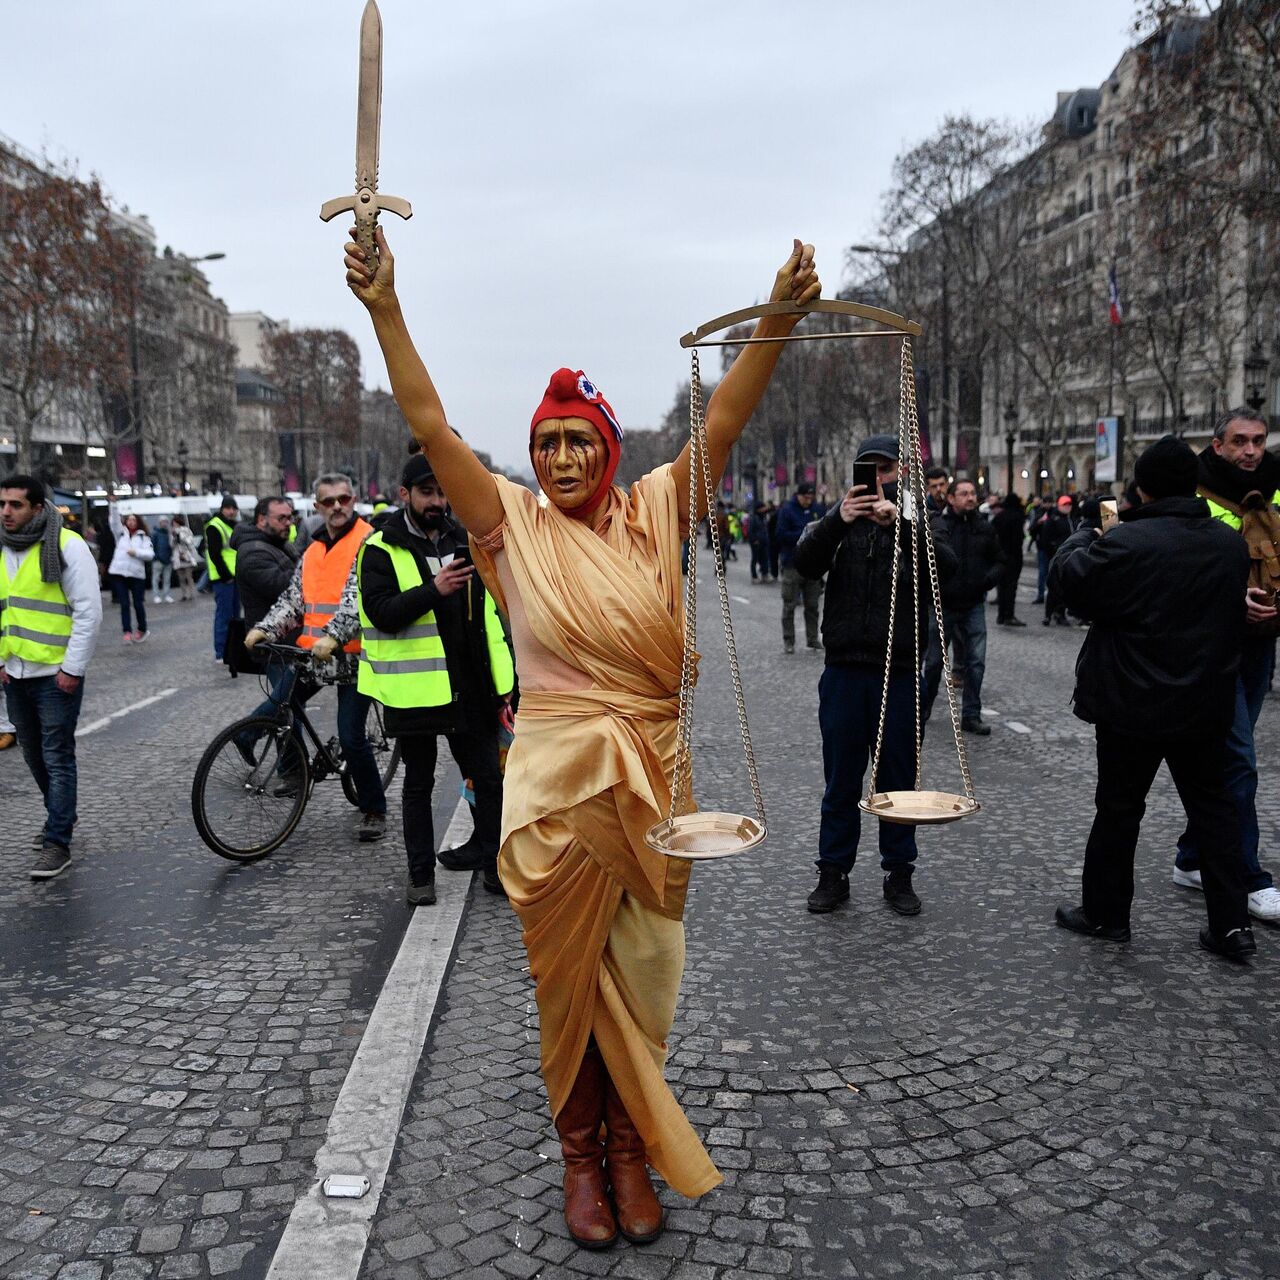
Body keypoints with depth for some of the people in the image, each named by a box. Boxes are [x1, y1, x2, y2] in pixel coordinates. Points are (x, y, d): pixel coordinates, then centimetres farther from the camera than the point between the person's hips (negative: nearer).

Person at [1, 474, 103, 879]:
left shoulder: (66, 545, -12)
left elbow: (89, 611, -14)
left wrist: (72, 668, -15)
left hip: (56, 675, -7)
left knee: (57, 759, -3)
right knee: (34, 755, 17)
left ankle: (57, 842, 4)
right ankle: (61, 814, 36)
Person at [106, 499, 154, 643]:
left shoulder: (143, 537, 7)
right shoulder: (121, 533, 13)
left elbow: (150, 554, -2)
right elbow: (114, 520, -2)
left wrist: (136, 552, -15)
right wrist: (112, 504, -14)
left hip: (137, 574, -2)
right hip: (119, 573, 2)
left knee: (138, 604, 2)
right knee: (124, 604, -3)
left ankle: (141, 630, 21)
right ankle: (127, 632, -4)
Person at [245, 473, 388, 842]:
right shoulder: (312, 550, 16)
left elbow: (360, 597, -21)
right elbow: (293, 600, 14)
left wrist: (333, 636, -33)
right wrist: (264, 628, -3)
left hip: (352, 654, -7)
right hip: (311, 652, 7)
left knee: (351, 738, -7)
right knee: (278, 710, 5)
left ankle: (373, 809, 11)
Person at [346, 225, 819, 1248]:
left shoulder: (655, 514, 3)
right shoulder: (513, 522, 1)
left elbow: (725, 420, -7)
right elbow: (430, 423, -5)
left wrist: (781, 316, -19)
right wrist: (384, 310, -13)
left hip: (652, 773, 1)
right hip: (557, 775, -1)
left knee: (641, 970, 10)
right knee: (569, 970, 8)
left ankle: (631, 1149, 27)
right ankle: (581, 1154, 25)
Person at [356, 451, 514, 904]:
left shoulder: (465, 542, 11)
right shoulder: (381, 549, -4)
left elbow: (488, 616, 14)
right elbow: (381, 613, -17)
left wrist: (501, 687, 11)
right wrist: (433, 589, -29)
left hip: (469, 687, 4)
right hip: (414, 691, -4)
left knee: (489, 780, 7)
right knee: (418, 785, 11)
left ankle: (492, 862, 22)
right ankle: (420, 873, 22)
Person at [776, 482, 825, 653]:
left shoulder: (818, 510, 8)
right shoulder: (787, 510, -5)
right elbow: (782, 535, -12)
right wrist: (804, 533, -19)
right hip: (793, 564, -4)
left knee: (812, 605, 10)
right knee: (789, 605, 0)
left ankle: (813, 638, 18)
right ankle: (788, 641, 7)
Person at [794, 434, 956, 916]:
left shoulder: (915, 525, 6)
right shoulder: (838, 523, 8)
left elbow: (947, 565, -14)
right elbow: (805, 564, -10)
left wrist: (899, 523, -26)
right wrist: (837, 521, -25)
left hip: (900, 673, -1)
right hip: (844, 672, 1)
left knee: (898, 778, 9)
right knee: (840, 780, 9)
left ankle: (899, 873, 22)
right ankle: (833, 873, 19)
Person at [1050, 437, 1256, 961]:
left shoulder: (1127, 542, -22)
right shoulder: (1231, 544, 1)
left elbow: (1067, 574, -11)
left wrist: (1087, 535, 8)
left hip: (1134, 706, -5)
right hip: (1206, 705, 5)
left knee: (1119, 808, 8)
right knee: (1212, 805, 15)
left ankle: (1105, 913, 20)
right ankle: (1232, 923, 17)